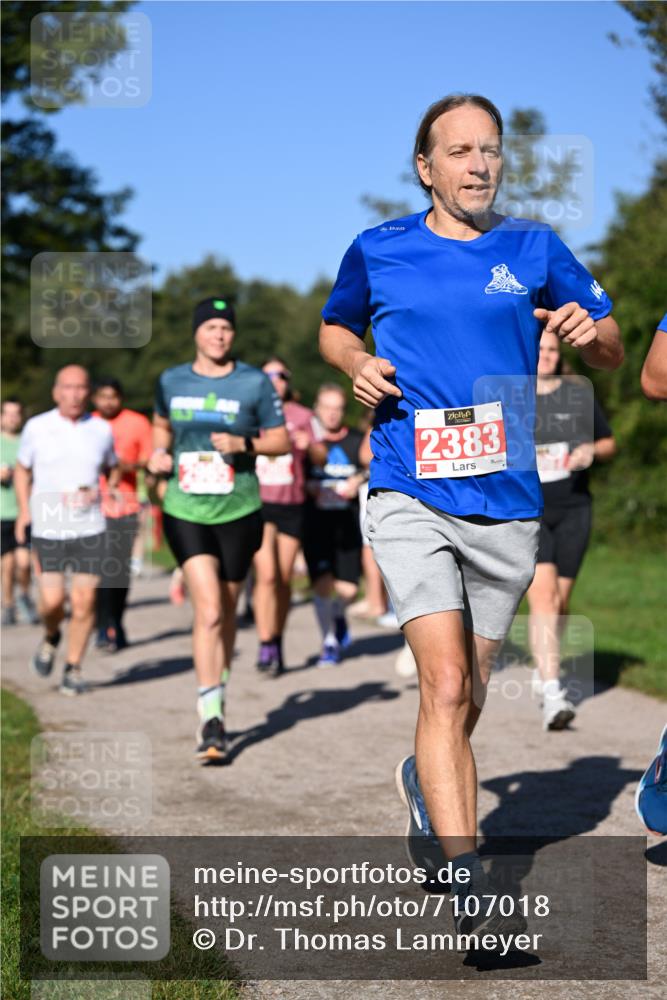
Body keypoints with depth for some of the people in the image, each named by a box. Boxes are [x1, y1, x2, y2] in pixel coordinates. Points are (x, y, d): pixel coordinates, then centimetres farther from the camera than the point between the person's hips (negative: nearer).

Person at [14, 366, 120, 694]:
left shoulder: (102, 430, 5)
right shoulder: (37, 428, 2)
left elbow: (112, 468, 22)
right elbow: (22, 469, 14)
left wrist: (110, 489, 1)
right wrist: (24, 509, 1)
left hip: (90, 528, 1)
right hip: (48, 528, -1)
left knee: (84, 600, -4)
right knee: (52, 599, -8)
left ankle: (73, 668, 11)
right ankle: (51, 637, 25)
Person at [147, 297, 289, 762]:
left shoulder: (255, 383, -1)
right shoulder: (171, 381, 5)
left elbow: (282, 440, 2)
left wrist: (244, 444, -15)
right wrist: (159, 453, 4)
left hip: (238, 511, 0)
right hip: (186, 510, 0)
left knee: (227, 611, 12)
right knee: (208, 610, -15)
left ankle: (217, 695, 35)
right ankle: (211, 719, -13)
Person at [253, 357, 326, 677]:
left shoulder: (302, 416, 7)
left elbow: (321, 458, 10)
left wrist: (309, 445, -10)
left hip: (292, 505, 2)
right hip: (258, 503, -2)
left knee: (284, 579, 5)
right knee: (266, 575, -14)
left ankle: (277, 643, 19)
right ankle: (266, 647, -13)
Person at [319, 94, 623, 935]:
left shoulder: (535, 250, 7)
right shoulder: (376, 252, 5)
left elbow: (611, 353, 13)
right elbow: (334, 327, 23)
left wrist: (589, 332, -11)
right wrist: (357, 365, 0)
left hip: (507, 502, 2)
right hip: (410, 495, -2)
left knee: (466, 698, 13)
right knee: (446, 683, -18)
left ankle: (424, 783, 46)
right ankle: (466, 881, -17)